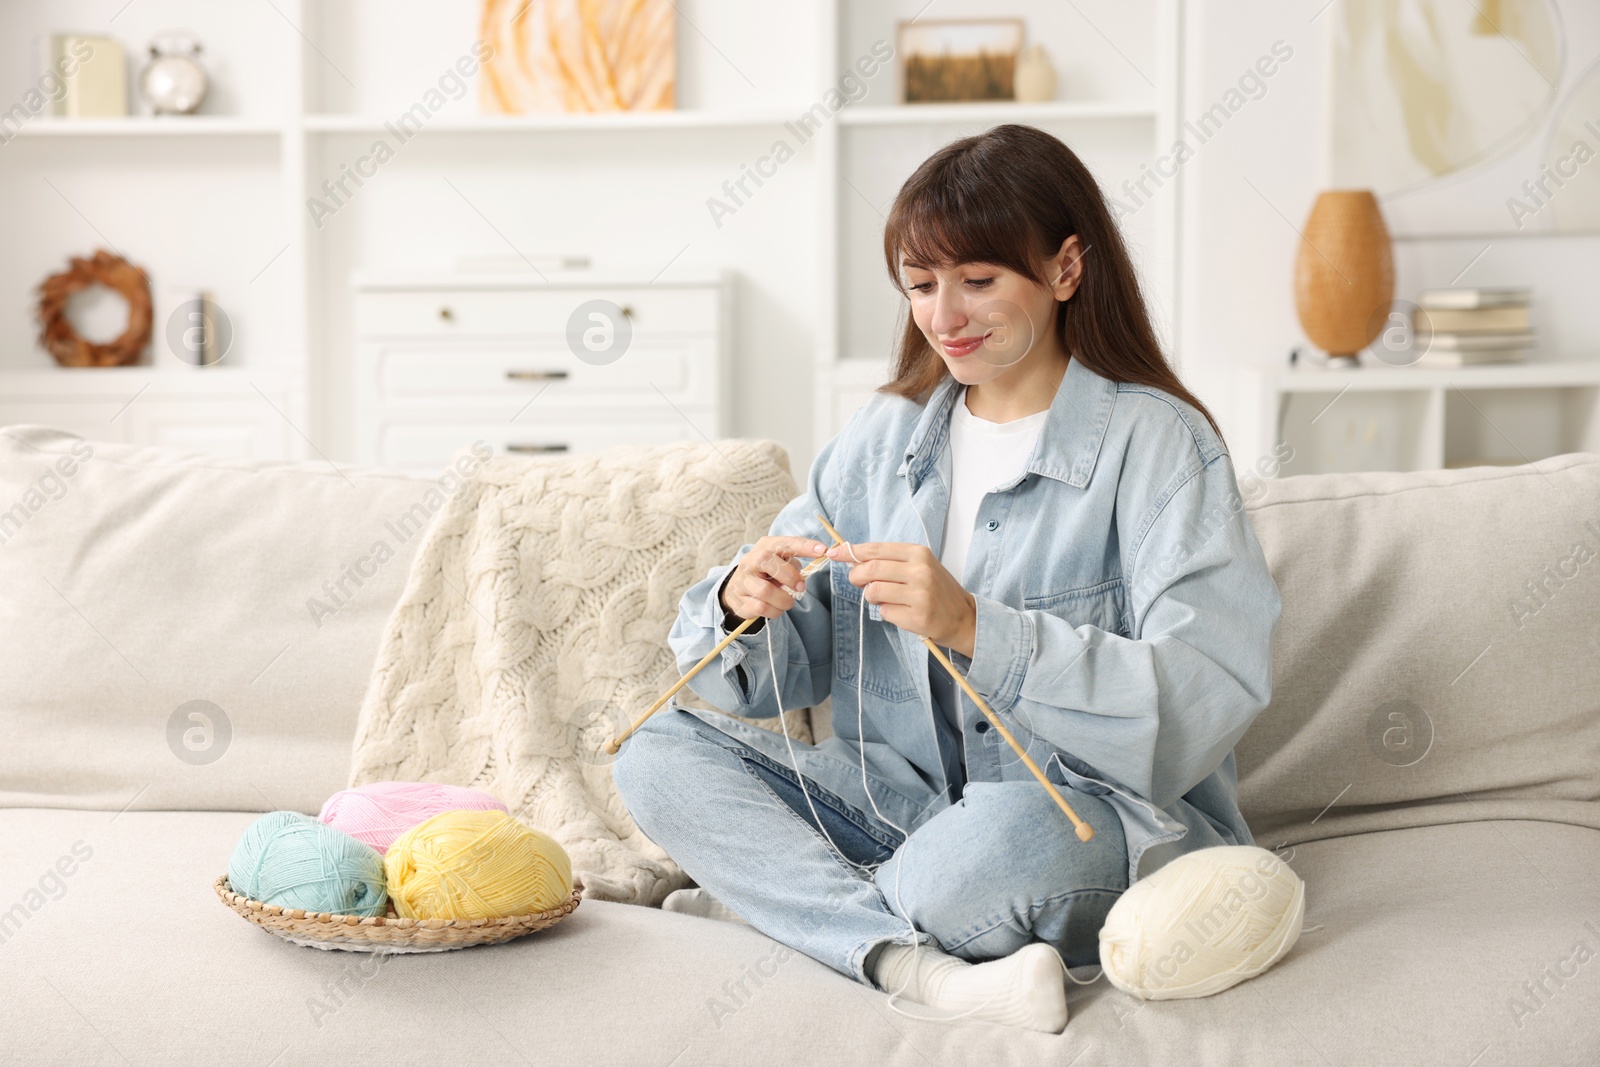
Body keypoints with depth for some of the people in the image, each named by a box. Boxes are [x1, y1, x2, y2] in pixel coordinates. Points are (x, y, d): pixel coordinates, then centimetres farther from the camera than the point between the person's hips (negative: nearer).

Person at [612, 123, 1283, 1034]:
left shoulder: (1156, 442, -8)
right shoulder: (884, 438, 10)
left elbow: (1209, 698, -21)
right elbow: (779, 672, 10)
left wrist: (975, 628, -30)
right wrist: (740, 607, -15)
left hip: (1103, 816, -6)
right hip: (907, 802, 6)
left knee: (998, 837, -40)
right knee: (658, 753, -11)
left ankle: (780, 897, -10)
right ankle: (920, 965, -26)